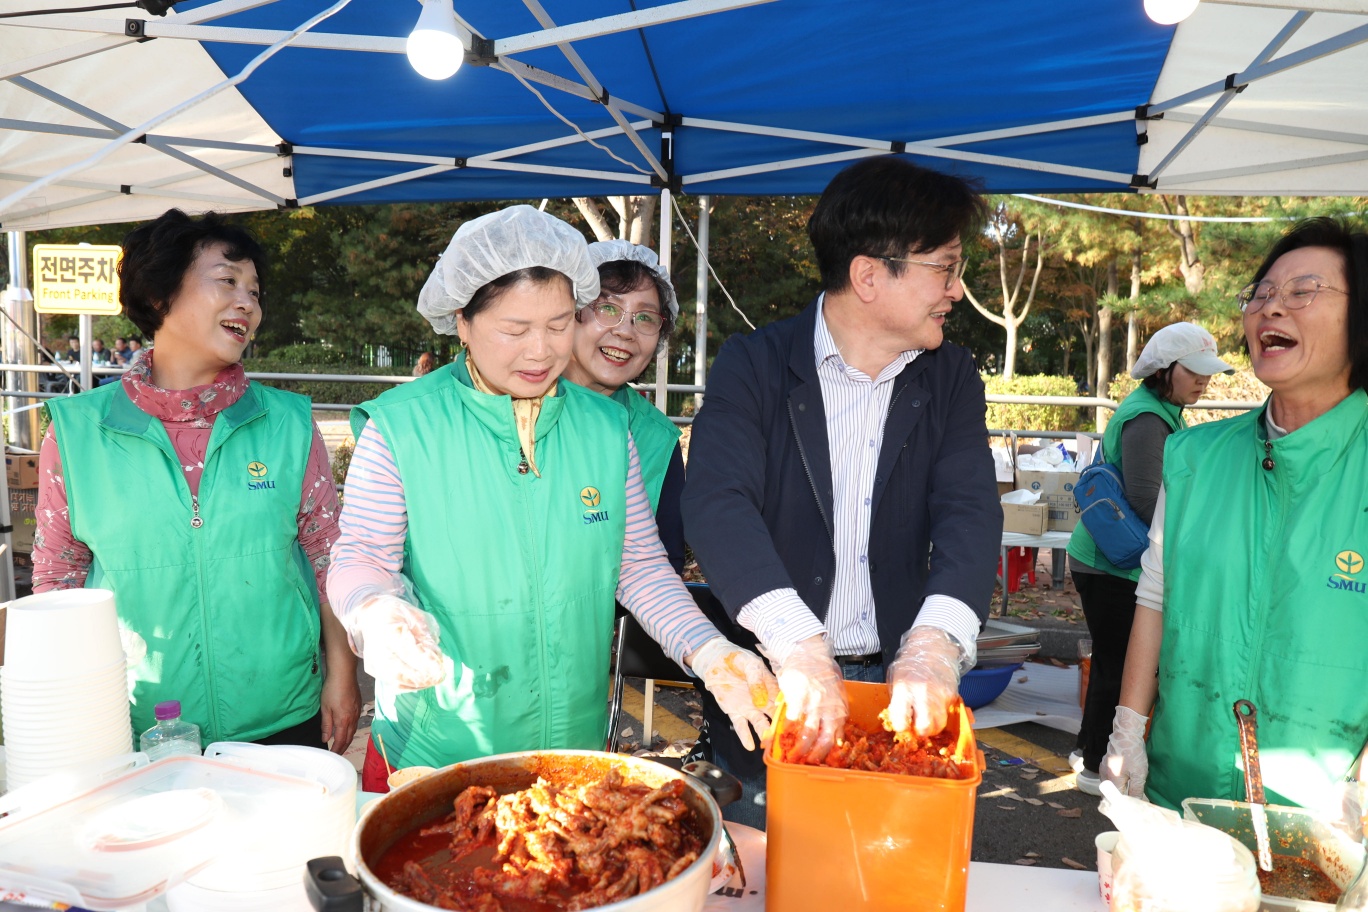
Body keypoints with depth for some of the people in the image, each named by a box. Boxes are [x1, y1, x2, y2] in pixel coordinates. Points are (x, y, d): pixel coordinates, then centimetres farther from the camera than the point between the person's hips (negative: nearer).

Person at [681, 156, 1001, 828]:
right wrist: (794, 643, -37)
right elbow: (716, 503, -22)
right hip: (769, 685, -2)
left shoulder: (951, 379, 4)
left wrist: (935, 642, -30)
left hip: (896, 689, 3)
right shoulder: (754, 364, -7)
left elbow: (970, 512, -11)